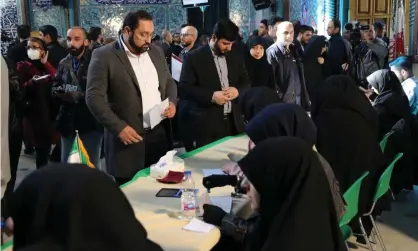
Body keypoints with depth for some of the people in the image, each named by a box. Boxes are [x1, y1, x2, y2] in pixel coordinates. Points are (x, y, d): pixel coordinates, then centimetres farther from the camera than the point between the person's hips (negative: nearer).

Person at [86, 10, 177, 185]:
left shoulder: (156, 52, 11)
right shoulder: (104, 56, -9)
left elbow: (169, 82, 21)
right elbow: (94, 97, -12)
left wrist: (172, 102, 0)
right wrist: (118, 127, -19)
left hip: (159, 134, 5)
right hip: (128, 136, -5)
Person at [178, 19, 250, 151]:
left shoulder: (235, 58, 13)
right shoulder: (194, 57, -4)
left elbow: (246, 82, 17)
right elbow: (184, 88, -9)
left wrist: (237, 90, -7)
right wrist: (211, 96, -20)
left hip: (233, 123, 5)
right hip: (205, 126, -5)